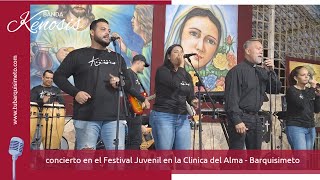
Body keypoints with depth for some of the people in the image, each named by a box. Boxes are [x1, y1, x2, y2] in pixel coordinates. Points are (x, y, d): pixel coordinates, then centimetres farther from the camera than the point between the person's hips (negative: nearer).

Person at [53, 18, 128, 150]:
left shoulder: (117, 58, 19)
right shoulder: (78, 55, 7)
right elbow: (58, 76, 6)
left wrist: (120, 82, 0)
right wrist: (75, 92, -8)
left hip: (114, 117, 3)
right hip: (87, 117, -3)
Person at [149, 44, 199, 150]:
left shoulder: (186, 75, 15)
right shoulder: (162, 71, -4)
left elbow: (190, 96, 19)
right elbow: (175, 84, -21)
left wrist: (193, 101, -4)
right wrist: (181, 66, -10)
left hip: (182, 118, 6)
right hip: (163, 117, -6)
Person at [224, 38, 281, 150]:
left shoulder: (262, 72, 16)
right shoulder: (237, 71, -8)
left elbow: (276, 89, 13)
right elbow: (231, 98, -14)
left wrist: (271, 72, 0)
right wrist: (237, 121, -20)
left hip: (255, 118, 8)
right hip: (240, 117, -8)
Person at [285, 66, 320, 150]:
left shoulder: (309, 90, 14)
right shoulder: (291, 90, -6)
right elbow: (301, 104, -22)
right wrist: (312, 89, -15)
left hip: (310, 128, 7)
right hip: (295, 127, -7)